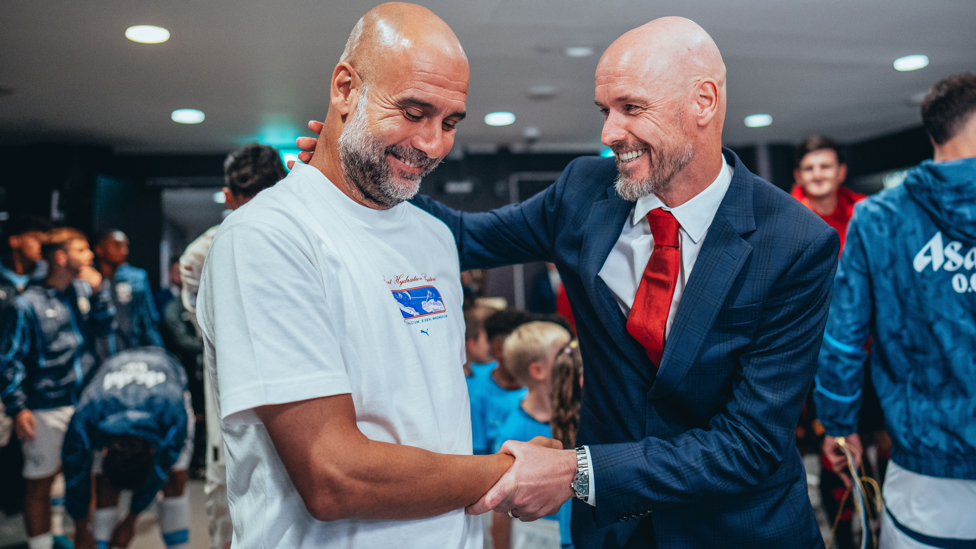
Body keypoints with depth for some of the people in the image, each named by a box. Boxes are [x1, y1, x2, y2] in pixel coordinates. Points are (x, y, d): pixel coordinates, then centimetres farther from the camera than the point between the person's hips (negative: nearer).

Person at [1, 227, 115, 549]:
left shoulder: (84, 290, 6)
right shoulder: (27, 304, -10)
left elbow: (105, 328, 4)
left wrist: (98, 291, -6)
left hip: (85, 402, 5)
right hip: (46, 410, -5)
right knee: (40, 483, 5)